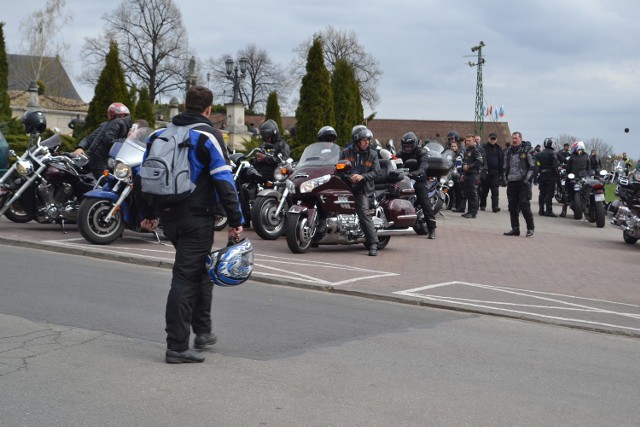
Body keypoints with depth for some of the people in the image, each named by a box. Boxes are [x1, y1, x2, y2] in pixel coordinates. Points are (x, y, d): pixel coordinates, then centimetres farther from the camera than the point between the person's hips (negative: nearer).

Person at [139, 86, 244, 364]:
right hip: (197, 217, -7)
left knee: (199, 269, 22)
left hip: (167, 216, 7)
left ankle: (202, 331, 26)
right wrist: (235, 221, -12)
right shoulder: (207, 136, -7)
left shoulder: (159, 135, 12)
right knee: (186, 278, -5)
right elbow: (224, 181, -13)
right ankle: (177, 347, -3)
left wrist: (148, 214, 24)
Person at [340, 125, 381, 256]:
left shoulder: (372, 154, 6)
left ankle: (373, 244, -18)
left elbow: (376, 171, 0)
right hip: (345, 186, 2)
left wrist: (362, 177, -16)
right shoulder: (345, 152, 7)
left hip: (362, 188, -2)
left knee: (364, 213, -18)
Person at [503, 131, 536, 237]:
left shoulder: (526, 151, -1)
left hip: (523, 182, -5)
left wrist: (527, 178, -10)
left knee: (525, 205, -8)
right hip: (511, 182, 6)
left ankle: (530, 228, 2)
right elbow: (506, 167, 24)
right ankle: (515, 229, 12)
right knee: (512, 206, 5)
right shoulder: (508, 152, 15)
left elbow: (532, 167, -2)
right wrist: (506, 178, 12)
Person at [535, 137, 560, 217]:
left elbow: (536, 166, 13)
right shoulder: (552, 154, -9)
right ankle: (548, 210, -10)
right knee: (549, 193, -7)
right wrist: (556, 176, -9)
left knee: (542, 193, 11)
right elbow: (555, 166, -14)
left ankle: (541, 210, 12)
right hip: (550, 175, -7)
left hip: (541, 175, 7)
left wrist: (537, 176, 16)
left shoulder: (538, 154, 13)